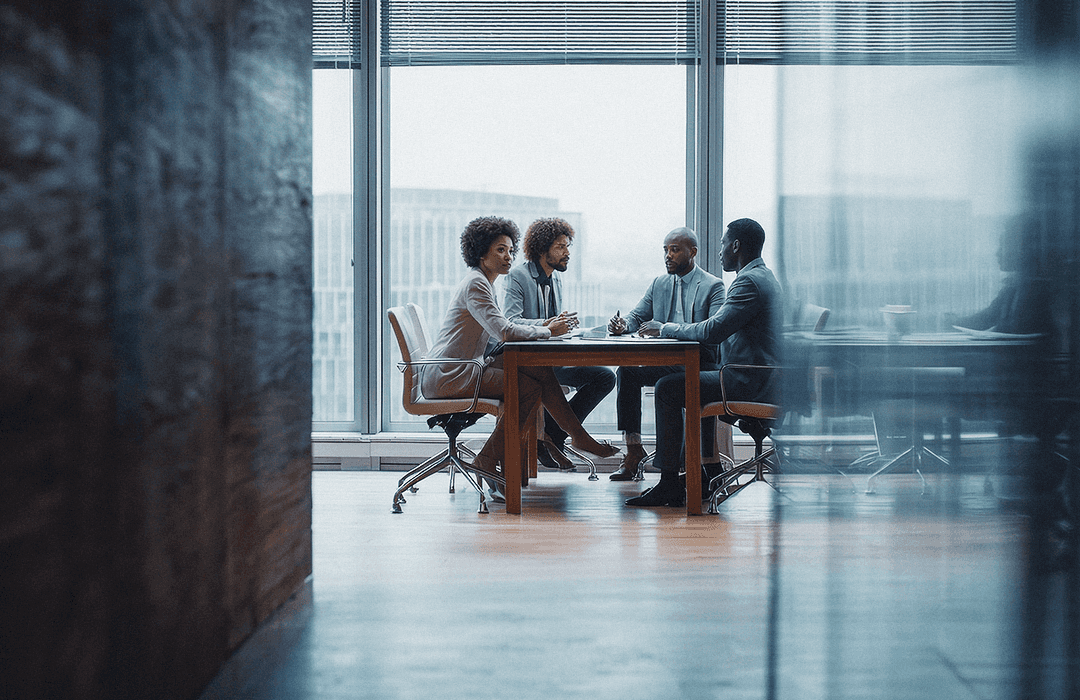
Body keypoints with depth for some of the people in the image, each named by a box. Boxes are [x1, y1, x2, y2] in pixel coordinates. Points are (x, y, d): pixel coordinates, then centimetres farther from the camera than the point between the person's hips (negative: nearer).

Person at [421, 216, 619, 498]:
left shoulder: (484, 283, 18)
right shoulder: (475, 284, -14)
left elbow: (500, 328, 17)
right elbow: (503, 331, -25)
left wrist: (546, 326, 2)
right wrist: (547, 331, -13)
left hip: (466, 367, 9)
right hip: (446, 376, -9)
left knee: (539, 370, -1)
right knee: (529, 388, -17)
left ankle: (577, 435, 5)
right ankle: (488, 460, -10)